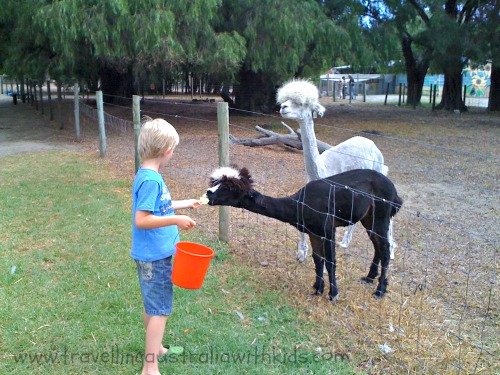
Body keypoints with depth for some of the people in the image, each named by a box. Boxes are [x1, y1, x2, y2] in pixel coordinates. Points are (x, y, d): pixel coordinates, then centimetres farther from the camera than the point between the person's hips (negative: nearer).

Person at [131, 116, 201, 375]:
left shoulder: (148, 175, 6)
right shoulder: (151, 179, -23)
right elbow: (141, 220, -26)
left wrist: (184, 204, 28)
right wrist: (176, 220, -25)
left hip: (154, 253, 9)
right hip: (155, 256, -9)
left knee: (153, 306, 22)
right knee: (160, 310, 0)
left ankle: (155, 348, 38)